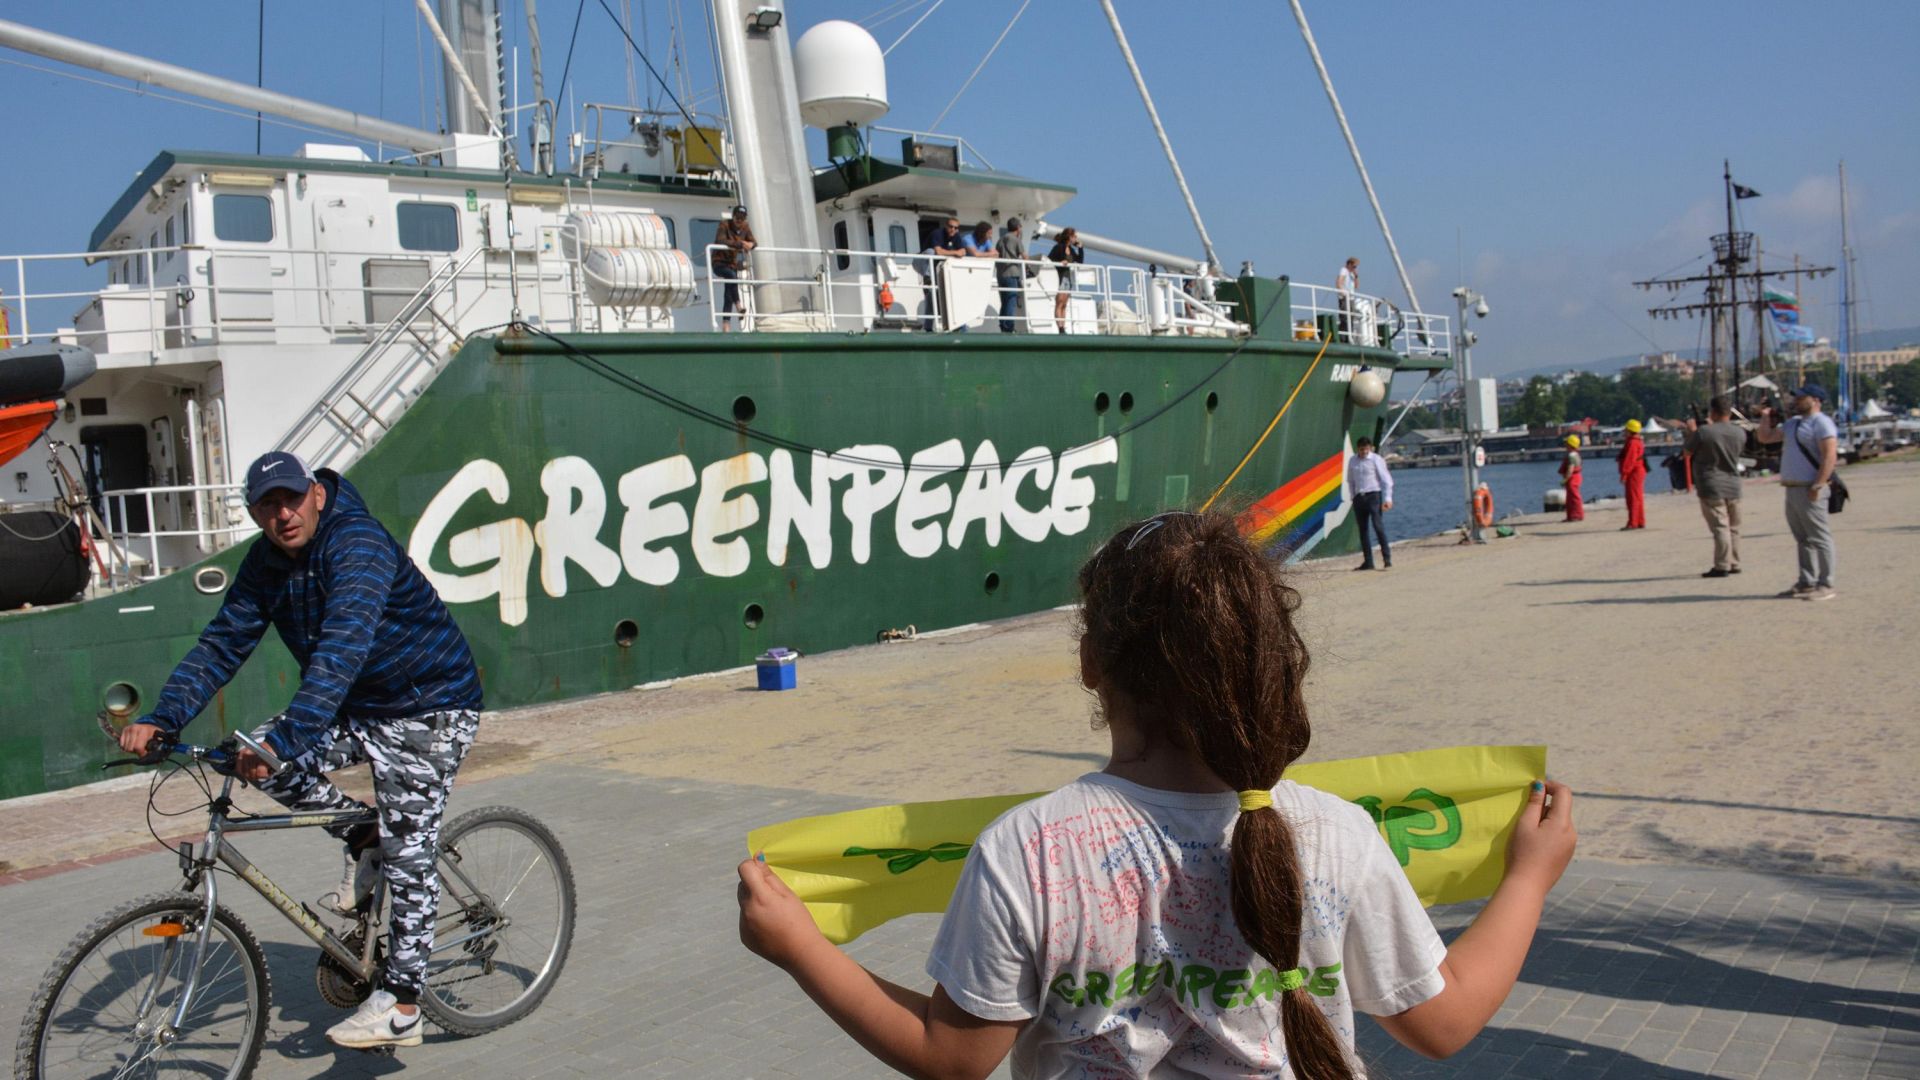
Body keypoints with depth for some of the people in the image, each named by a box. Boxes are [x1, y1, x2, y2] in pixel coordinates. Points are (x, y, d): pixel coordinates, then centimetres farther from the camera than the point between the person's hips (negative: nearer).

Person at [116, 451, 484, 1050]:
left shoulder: (359, 545, -26)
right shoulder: (266, 564, -1)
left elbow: (342, 651, -38)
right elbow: (222, 643, -3)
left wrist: (286, 738, -48)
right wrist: (161, 718, -18)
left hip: (430, 708, -8)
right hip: (358, 709, 8)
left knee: (408, 852, -11)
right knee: (261, 759, -11)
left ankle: (400, 1006, -3)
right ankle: (364, 840, 9)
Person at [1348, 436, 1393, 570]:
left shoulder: (1376, 460, -4)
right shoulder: (1352, 461, 9)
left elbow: (1386, 480, -5)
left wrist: (1388, 498, -12)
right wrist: (1353, 496, 14)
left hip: (1373, 495, -5)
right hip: (1359, 497, 5)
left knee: (1378, 526, -13)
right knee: (1363, 529, 6)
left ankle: (1387, 560, -11)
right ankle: (1367, 562, 12)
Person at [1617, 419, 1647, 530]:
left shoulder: (1632, 443, -17)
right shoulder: (1639, 441, 18)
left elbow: (1629, 460, -23)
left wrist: (1624, 474, -22)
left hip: (1634, 473, -11)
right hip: (1639, 472, 11)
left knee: (1633, 498, -11)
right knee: (1638, 498, 14)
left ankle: (1632, 523, -13)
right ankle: (1640, 522, 19)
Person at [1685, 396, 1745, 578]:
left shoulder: (1703, 432, -17)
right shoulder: (1740, 433, 1)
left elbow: (1687, 452, -2)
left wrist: (1691, 431, 13)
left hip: (1712, 488, -6)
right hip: (1733, 486, 6)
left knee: (1720, 527, -6)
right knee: (1733, 528, 16)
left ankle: (1722, 566, -6)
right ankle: (1734, 564, 23)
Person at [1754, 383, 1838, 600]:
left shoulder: (1821, 423, -10)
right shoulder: (1793, 424, 19)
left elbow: (1830, 456, -18)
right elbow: (1764, 437, 28)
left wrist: (1818, 486, -24)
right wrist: (1768, 417, 15)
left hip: (1809, 490, -10)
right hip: (1792, 489, 10)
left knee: (1819, 538, -6)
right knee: (1802, 539, 13)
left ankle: (1825, 585, -5)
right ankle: (1806, 582, 19)